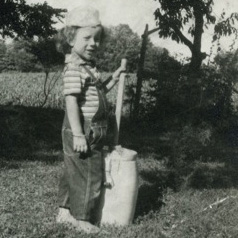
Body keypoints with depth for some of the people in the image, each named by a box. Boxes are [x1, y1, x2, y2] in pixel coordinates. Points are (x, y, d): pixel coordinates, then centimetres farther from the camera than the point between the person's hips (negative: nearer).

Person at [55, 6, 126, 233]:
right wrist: (78, 134, -26)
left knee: (73, 172, 18)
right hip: (82, 132, -10)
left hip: (92, 132, 10)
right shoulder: (74, 69, -18)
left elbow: (98, 93, 23)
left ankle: (64, 211, 31)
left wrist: (113, 79, 11)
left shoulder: (89, 67, 13)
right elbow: (71, 101, -23)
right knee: (89, 175, 0)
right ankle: (82, 219, 14)